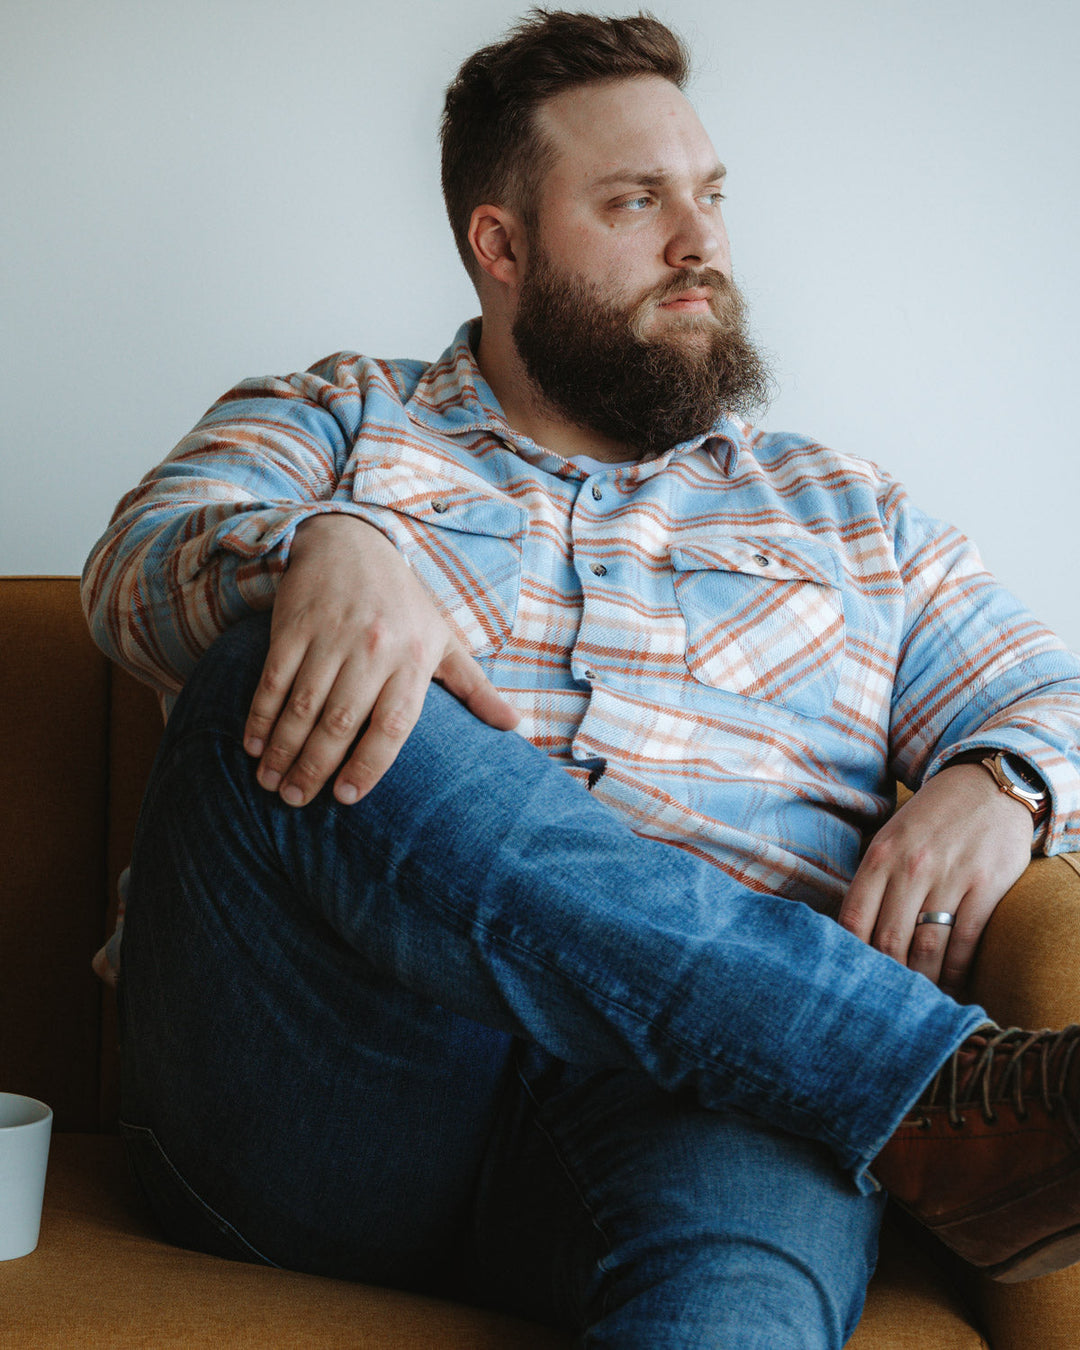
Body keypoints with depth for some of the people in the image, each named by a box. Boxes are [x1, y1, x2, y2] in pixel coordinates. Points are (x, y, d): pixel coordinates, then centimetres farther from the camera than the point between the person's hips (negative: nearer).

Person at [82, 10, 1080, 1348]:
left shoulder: (845, 518, 26)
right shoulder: (335, 421, 20)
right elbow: (143, 561, 2)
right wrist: (324, 549, -22)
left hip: (680, 1085, -2)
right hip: (331, 1092, 3)